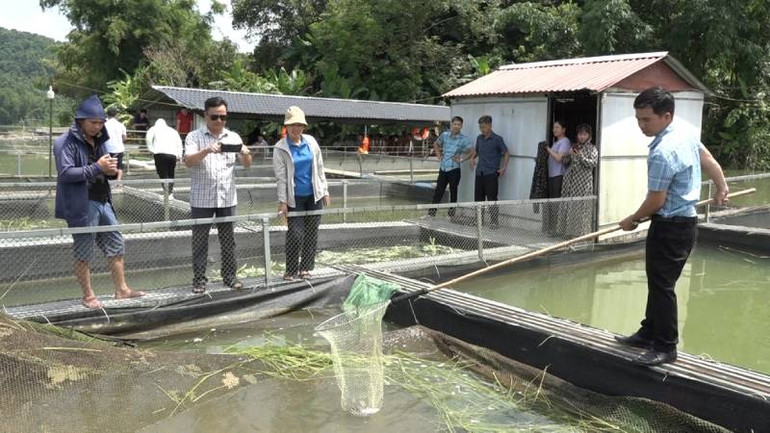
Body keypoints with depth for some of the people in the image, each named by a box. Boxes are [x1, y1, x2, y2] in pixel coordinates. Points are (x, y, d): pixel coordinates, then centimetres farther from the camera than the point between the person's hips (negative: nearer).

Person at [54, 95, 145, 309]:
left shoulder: (99, 140, 13)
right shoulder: (66, 143, -12)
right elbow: (65, 173, -21)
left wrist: (111, 170, 0)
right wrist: (97, 168, -25)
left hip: (103, 202, 8)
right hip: (82, 206, -8)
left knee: (116, 246, 13)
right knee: (84, 254, 4)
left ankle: (121, 289, 24)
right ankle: (88, 296, 16)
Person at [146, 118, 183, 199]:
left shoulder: (154, 128, 17)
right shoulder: (172, 130, 27)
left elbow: (148, 138, -2)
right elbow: (179, 142, 18)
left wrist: (151, 150, 3)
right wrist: (179, 155, 16)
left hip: (160, 153, -3)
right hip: (172, 154, 3)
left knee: (163, 175, -5)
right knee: (171, 175, 14)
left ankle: (167, 194, -17)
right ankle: (171, 194, 14)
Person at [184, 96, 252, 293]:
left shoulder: (233, 137, 7)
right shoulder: (194, 137, -2)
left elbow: (247, 165, 2)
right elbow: (189, 162, -17)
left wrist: (245, 154, -21)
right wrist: (206, 151, -34)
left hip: (227, 198, 3)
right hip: (201, 199, -3)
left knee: (228, 240, 10)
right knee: (200, 241, 4)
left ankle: (229, 276, 21)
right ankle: (199, 279, 12)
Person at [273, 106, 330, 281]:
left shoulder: (311, 142, 4)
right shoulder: (281, 148, -7)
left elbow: (319, 168, 9)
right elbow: (280, 177, -9)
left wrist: (325, 192, 8)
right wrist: (282, 201, -13)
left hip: (314, 195, 4)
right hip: (295, 198, -4)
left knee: (312, 233, 7)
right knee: (295, 234, -6)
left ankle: (305, 268, 19)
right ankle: (291, 271, 9)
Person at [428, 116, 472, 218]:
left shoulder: (464, 140, -5)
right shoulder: (445, 135, 5)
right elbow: (436, 144, 23)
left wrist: (461, 159, -12)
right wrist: (438, 155, 12)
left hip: (454, 169, -3)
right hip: (443, 168, 3)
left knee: (453, 192, 6)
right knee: (438, 191, 5)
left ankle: (451, 213, 16)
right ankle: (432, 212, 10)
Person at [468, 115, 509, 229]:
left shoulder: (497, 139, -6)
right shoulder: (479, 138, 10)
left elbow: (506, 153, -1)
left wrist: (504, 167, -10)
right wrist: (472, 158, 6)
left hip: (491, 173, -6)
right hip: (479, 172, 6)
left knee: (492, 198, -5)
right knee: (478, 198, 10)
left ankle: (494, 221, 2)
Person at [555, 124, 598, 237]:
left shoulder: (592, 149, 5)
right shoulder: (574, 147, 19)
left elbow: (593, 163, -9)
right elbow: (565, 163, 21)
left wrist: (581, 156, -20)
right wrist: (568, 155, 0)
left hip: (583, 183, -5)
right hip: (570, 182, 5)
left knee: (581, 207, -7)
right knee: (569, 206, 2)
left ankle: (580, 232, -3)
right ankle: (571, 232, 8)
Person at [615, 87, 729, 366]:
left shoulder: (663, 152, -26)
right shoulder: (685, 131, 4)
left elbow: (656, 201, -19)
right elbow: (709, 161, 18)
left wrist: (632, 220, -2)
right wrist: (721, 189, 33)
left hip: (670, 227, -10)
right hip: (685, 220, 10)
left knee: (662, 286, -3)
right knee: (658, 281, 17)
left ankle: (666, 347, 6)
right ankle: (649, 333, 27)